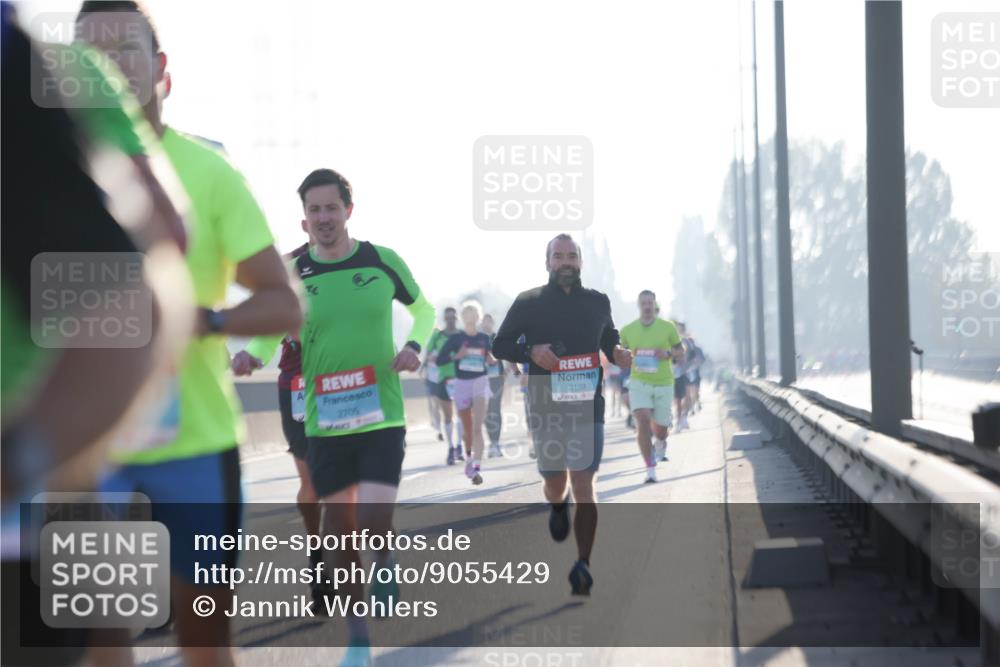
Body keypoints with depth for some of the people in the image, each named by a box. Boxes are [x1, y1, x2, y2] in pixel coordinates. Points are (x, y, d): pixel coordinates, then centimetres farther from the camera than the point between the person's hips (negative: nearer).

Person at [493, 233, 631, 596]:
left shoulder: (598, 302, 9)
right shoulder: (528, 303, 2)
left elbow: (609, 338, 24)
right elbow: (500, 345, 6)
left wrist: (617, 353, 0)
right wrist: (531, 351, -14)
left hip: (587, 407, 0)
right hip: (545, 409, 0)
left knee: (583, 484, -12)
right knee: (554, 482, 12)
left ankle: (583, 566, -11)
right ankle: (558, 506, 51)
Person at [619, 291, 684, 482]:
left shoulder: (667, 327, 0)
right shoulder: (627, 330, 2)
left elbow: (680, 350, 9)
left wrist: (668, 354, -12)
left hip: (663, 383, 1)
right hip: (639, 382, -1)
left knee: (660, 429, 8)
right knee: (642, 420, -20)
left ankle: (660, 442, 49)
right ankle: (650, 469, -15)